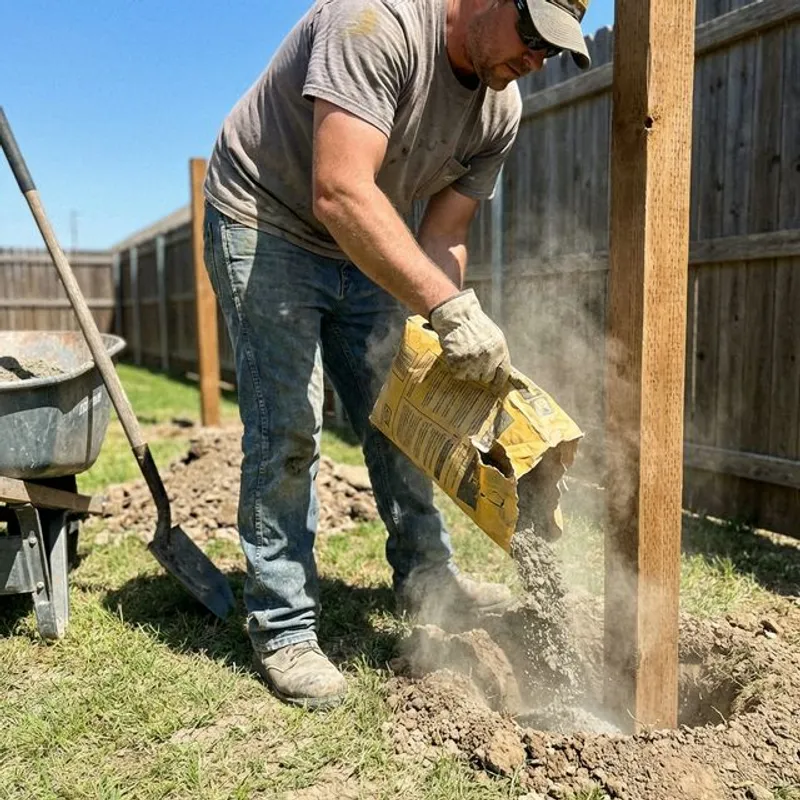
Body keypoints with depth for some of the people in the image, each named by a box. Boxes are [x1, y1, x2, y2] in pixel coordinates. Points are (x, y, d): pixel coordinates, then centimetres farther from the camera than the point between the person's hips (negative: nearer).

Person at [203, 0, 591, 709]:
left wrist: (451, 351, -20)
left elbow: (442, 239, -6)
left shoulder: (501, 108, -6)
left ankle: (425, 576, 26)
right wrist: (452, 307, -42)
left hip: (363, 253, 7)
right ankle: (283, 630, 2)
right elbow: (341, 195, -39)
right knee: (287, 430, -12)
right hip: (264, 225, -6)